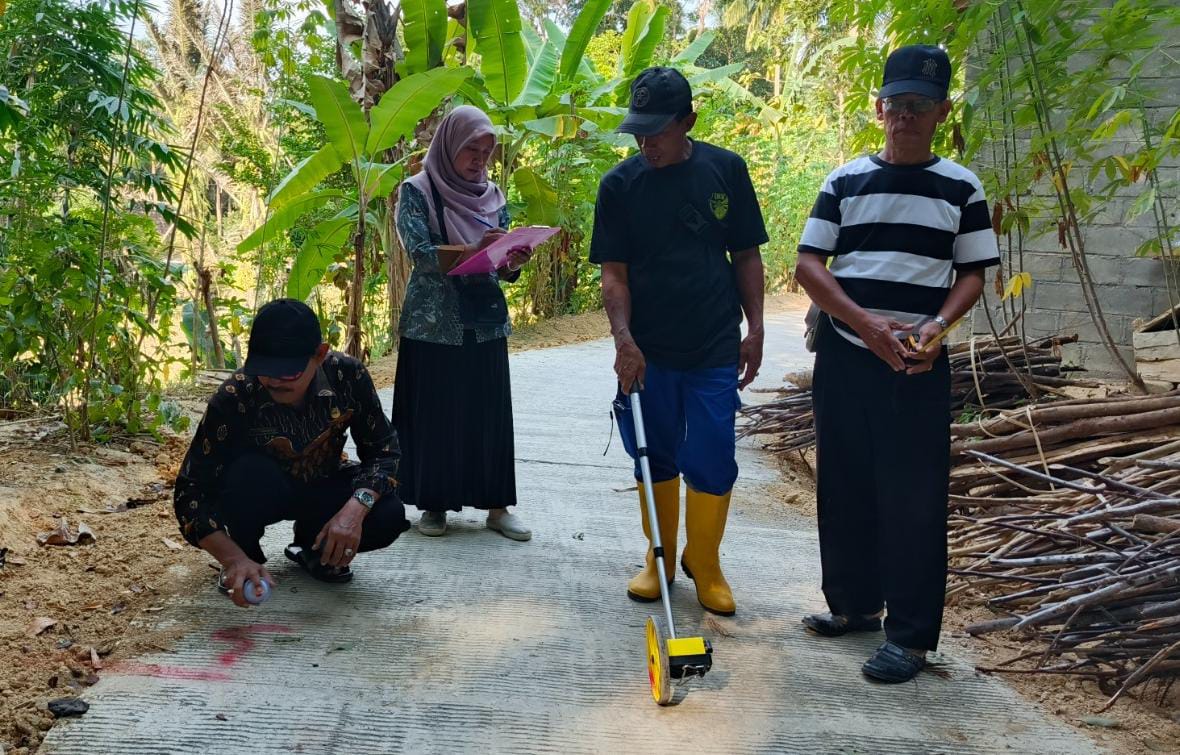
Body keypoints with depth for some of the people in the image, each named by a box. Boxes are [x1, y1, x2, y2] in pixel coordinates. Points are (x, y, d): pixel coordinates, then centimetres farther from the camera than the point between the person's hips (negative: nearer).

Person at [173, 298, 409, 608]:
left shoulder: (348, 376, -25)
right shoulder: (233, 399, -31)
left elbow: (382, 449, -16)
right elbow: (190, 491, -30)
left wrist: (355, 509, -35)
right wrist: (234, 559, -45)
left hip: (321, 488, 2)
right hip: (259, 495, -2)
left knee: (388, 517, -25)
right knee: (250, 473, -37)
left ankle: (313, 548, 6)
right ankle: (246, 556, -6)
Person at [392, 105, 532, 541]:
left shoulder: (492, 196, 10)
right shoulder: (417, 191, -3)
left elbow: (503, 264, 8)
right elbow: (420, 253, -16)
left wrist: (513, 263, -16)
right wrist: (473, 250, -29)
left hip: (485, 324, 4)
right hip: (433, 325, -4)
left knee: (489, 415, 5)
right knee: (434, 416, 2)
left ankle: (496, 505, 12)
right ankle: (433, 504, 14)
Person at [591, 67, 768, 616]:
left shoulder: (725, 170, 0)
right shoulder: (619, 185, -1)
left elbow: (747, 256, 7)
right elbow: (613, 273, -3)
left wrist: (755, 328, 2)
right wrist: (624, 339, -15)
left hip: (715, 347, 0)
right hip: (647, 350, 1)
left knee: (712, 462, -1)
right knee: (655, 460, 10)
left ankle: (704, 564, 19)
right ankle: (660, 561, 27)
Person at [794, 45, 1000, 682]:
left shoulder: (961, 188, 3)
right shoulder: (845, 183, 5)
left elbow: (974, 272, 5)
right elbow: (808, 265, 0)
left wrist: (939, 324, -14)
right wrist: (866, 322, -13)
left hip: (918, 365, -2)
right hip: (844, 358, 2)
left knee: (913, 499, -3)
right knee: (844, 487, 11)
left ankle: (911, 636, 5)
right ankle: (854, 603, 28)